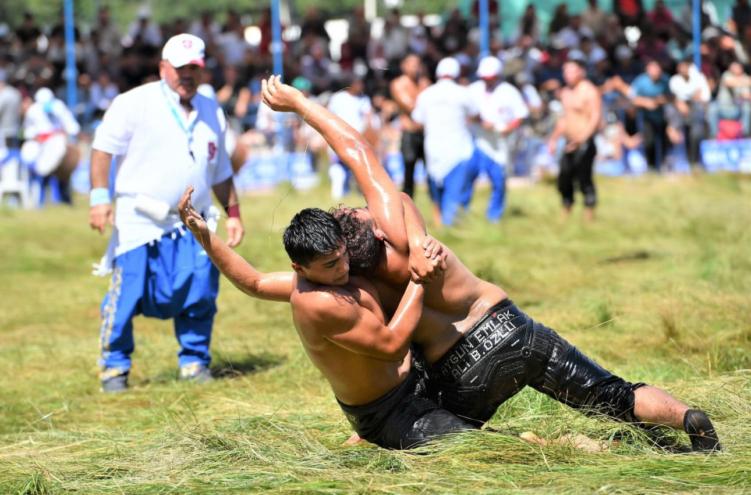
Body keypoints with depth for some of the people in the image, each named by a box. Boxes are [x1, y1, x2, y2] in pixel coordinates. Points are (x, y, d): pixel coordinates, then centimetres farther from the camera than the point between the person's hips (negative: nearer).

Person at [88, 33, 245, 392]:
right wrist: (100, 196, -17)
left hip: (190, 226, 4)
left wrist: (232, 212, 17)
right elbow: (103, 148, -7)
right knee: (127, 295, -6)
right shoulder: (135, 104, -3)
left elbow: (220, 171, 23)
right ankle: (114, 366, 7)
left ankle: (194, 362, 13)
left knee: (200, 292, -4)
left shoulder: (211, 112, 15)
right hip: (139, 223, -4)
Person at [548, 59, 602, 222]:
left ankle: (589, 213, -4)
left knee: (584, 178, -10)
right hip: (570, 144, 8)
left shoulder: (589, 91, -10)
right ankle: (566, 212, 16)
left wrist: (580, 140, -24)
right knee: (564, 179, 6)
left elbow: (596, 118, -16)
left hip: (585, 143, -8)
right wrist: (554, 138, 18)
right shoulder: (565, 92, 15)